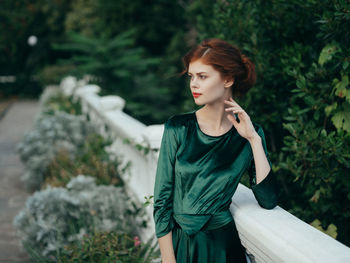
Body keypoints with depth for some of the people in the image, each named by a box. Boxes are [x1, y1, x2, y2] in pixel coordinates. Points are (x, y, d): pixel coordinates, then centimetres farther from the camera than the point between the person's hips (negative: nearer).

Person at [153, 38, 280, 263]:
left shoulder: (248, 133, -6)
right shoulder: (178, 128, -10)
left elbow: (268, 201, -11)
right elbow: (162, 200, -7)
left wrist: (254, 140, -15)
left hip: (224, 244, 0)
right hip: (179, 244, 0)